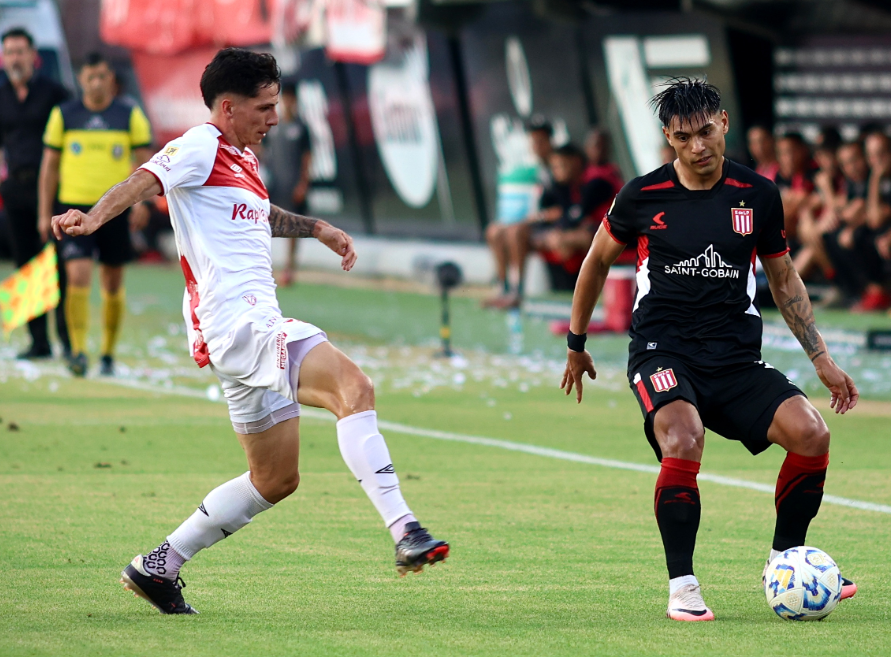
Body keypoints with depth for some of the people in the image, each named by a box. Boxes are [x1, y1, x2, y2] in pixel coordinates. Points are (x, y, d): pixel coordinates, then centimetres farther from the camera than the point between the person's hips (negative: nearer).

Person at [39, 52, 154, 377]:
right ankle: (78, 352, -14)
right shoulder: (63, 115, 4)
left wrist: (140, 199, -13)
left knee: (113, 285, 7)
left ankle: (108, 354, 20)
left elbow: (145, 161, 3)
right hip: (74, 207, -1)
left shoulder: (130, 116, 2)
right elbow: (50, 165, 9)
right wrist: (45, 212, 6)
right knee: (78, 277, -15)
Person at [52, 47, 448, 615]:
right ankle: (406, 533, -39)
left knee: (276, 479, 15)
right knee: (353, 386, -28)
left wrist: (318, 229, 44)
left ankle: (158, 568, 23)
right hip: (238, 321, -11)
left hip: (258, 325, 11)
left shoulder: (243, 159, 23)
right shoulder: (201, 146, -4)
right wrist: (94, 217, -39)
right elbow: (144, 181, -22)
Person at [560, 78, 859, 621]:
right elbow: (599, 259, 17)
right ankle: (682, 587, -17)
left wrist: (822, 358, 12)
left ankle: (785, 563, 2)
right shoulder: (644, 196, -1)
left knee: (811, 433, -20)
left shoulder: (758, 194, 4)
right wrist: (576, 343, 23)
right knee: (683, 442, -33)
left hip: (737, 357, 3)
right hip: (662, 350, -3)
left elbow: (783, 277, 17)